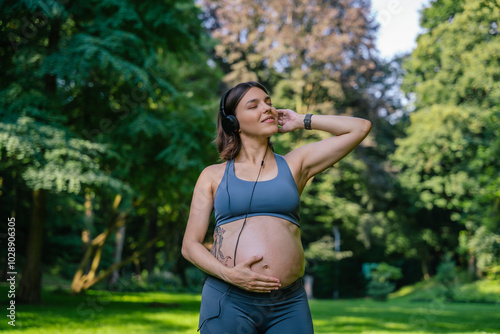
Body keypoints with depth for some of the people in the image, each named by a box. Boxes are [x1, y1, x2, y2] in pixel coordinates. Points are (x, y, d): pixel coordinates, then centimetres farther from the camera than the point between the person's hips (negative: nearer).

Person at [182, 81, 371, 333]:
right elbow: (190, 244, 7)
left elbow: (360, 127, 10)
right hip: (228, 301, -1)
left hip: (288, 304, 1)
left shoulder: (294, 165, 12)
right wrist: (229, 274, -9)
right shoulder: (213, 176, 10)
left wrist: (301, 121, 14)